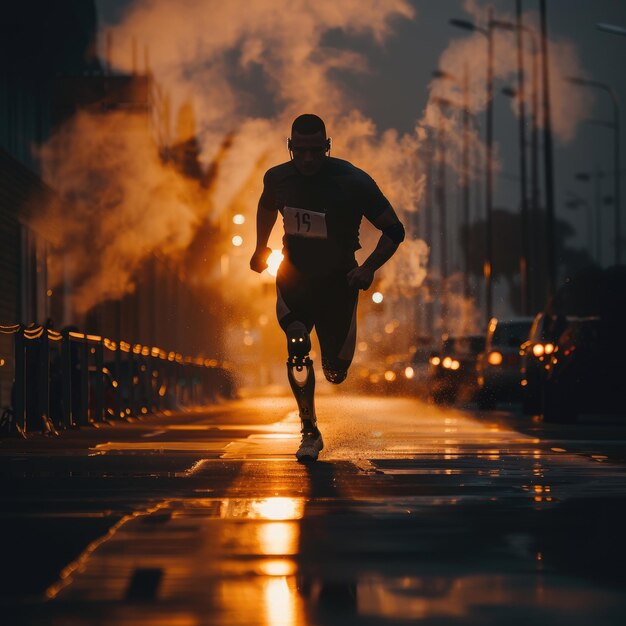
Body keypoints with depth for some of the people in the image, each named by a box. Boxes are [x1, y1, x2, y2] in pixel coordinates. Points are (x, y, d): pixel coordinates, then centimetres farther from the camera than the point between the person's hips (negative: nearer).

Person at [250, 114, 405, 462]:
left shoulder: (352, 182, -19)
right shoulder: (277, 178, -7)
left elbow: (394, 231, -11)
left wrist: (368, 268, -22)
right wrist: (261, 247, 15)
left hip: (337, 280, -1)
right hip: (293, 276, 1)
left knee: (336, 373, 4)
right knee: (298, 348, -23)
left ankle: (335, 363, 45)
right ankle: (310, 431, -7)